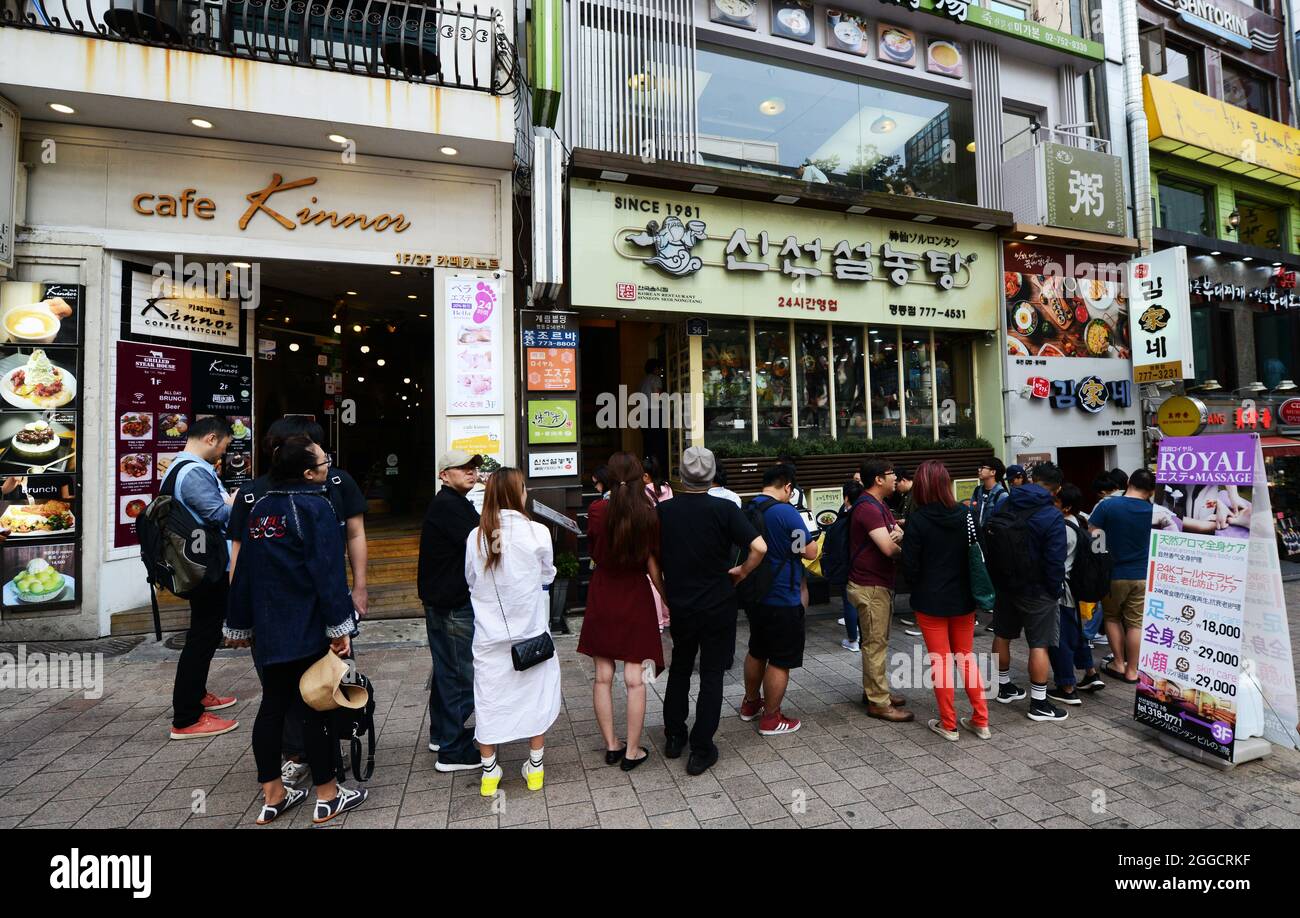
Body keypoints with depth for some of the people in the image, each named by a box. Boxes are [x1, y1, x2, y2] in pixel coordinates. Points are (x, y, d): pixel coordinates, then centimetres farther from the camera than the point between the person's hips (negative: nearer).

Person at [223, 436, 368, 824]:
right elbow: (328, 571, -20)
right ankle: (327, 797, 15)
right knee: (314, 709, 2)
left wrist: (239, 624, 21)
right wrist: (339, 627, -17)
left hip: (268, 631, 7)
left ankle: (273, 797, 25)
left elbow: (244, 570, 14)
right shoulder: (314, 507, -14)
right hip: (308, 631, -7)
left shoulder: (259, 508, 9)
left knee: (272, 706, 14)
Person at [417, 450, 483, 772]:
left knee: (446, 668, 21)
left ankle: (441, 734, 37)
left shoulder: (451, 503, 16)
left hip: (443, 599, 11)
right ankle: (453, 751, 8)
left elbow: (474, 539, 13)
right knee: (462, 674, -3)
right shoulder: (449, 505, -18)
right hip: (453, 605, -11)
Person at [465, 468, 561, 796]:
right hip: (530, 631, -1)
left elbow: (471, 581, 3)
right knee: (535, 696, 15)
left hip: (490, 636, 2)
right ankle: (535, 767, 28)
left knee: (489, 699, 15)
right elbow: (547, 575, 0)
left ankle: (489, 772, 29)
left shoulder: (476, 537, -10)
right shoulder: (537, 532, -15)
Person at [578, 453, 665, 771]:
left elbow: (593, 552, 5)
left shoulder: (596, 511, -9)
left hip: (602, 600, 1)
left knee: (603, 677, 12)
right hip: (636, 600, -1)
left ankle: (611, 745, 23)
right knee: (634, 679, 6)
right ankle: (632, 751, 15)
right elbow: (653, 565, -8)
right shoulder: (650, 515, -12)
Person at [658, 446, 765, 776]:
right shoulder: (724, 509, -15)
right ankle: (701, 751, 16)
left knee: (679, 668, 22)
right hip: (718, 606, -3)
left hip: (680, 605, 3)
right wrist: (741, 572, -6)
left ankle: (674, 737, 33)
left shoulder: (663, 510, -7)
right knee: (711, 675, 9)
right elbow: (759, 547, -23)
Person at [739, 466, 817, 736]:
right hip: (782, 599, -7)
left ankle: (750, 703, 37)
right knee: (780, 661, 6)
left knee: (757, 651, 23)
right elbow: (811, 552, -13)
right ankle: (771, 719, 17)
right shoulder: (786, 512, -19)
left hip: (755, 594, 8)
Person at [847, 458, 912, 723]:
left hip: (878, 584, 10)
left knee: (876, 641, 18)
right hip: (870, 586, -10)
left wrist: (899, 536, -15)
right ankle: (878, 703, 8)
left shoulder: (879, 506, 14)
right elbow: (889, 548, -26)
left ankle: (874, 690, 31)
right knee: (876, 643, -2)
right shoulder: (868, 508, -20)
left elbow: (899, 535, 10)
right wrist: (903, 547, -4)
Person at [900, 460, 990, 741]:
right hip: (963, 600, 4)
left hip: (930, 602, -4)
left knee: (941, 662, 8)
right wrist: (970, 589, 15)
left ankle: (948, 724, 17)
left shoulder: (917, 521, -17)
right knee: (967, 658, 19)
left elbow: (910, 567, -15)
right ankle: (980, 721, 24)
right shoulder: (965, 516, -5)